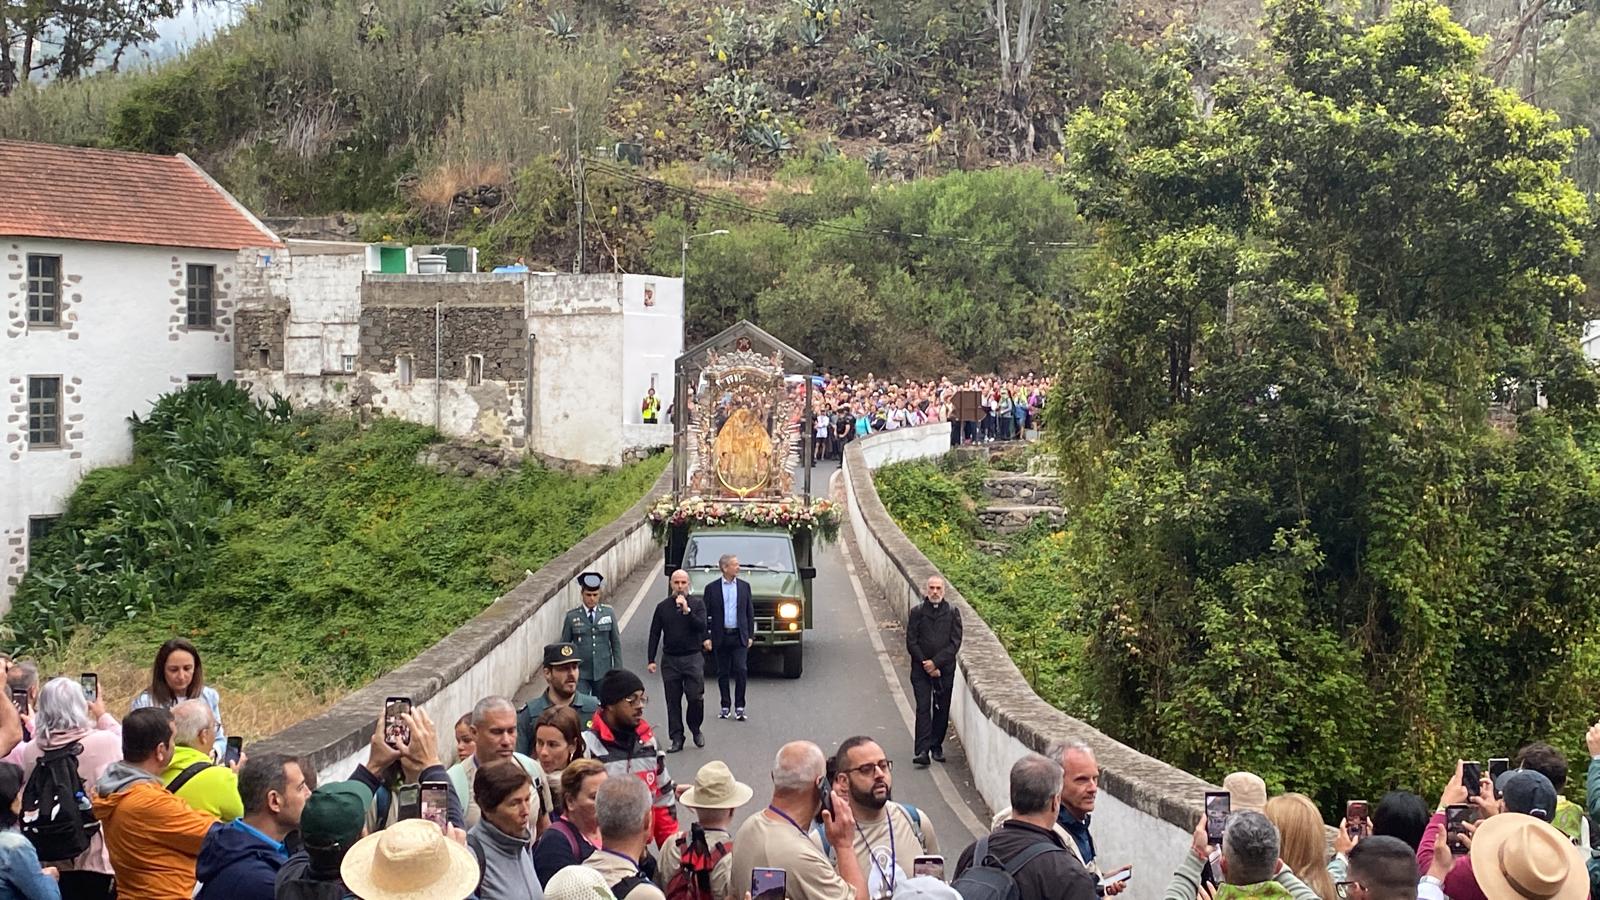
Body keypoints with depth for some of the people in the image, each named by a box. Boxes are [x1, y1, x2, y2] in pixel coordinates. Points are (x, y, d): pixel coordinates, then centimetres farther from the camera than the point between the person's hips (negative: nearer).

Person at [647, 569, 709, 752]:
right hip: (670, 659, 2)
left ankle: (695, 730, 18)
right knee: (673, 701, 3)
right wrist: (651, 660, 3)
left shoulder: (697, 604, 2)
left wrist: (687, 611, -21)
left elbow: (701, 627, -11)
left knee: (696, 698, -6)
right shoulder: (663, 607, 7)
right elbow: (654, 634, 8)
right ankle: (676, 738, 10)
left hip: (693, 657, -2)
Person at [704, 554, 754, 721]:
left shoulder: (744, 586, 7)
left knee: (741, 670, -9)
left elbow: (750, 612, 10)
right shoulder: (712, 588, 0)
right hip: (720, 637, -1)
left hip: (739, 636, 1)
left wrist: (750, 635, 5)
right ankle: (725, 707, 17)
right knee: (723, 673, 7)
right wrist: (706, 637, -5)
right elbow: (705, 614, 1)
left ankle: (739, 707, -1)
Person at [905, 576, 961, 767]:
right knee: (923, 708, -8)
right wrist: (926, 665, -10)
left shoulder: (952, 613, 2)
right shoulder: (917, 612, 1)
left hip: (945, 669, 1)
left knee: (942, 709, 6)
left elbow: (955, 643, -4)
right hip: (921, 670, -1)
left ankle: (937, 747, 19)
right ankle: (922, 751, -13)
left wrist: (936, 662, -13)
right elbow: (911, 642, -1)